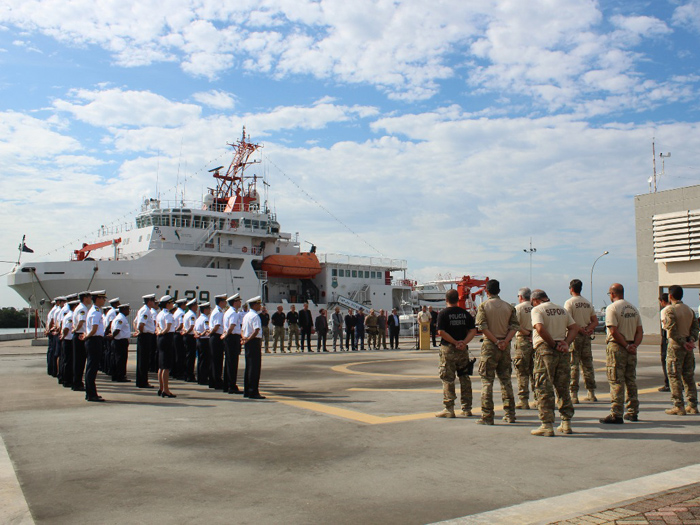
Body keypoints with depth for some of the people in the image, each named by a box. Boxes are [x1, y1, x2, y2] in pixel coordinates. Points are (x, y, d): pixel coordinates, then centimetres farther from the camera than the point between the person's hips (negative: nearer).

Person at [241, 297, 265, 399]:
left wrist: (244, 338, 4)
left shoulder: (246, 315, 17)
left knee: (248, 367, 13)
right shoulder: (255, 316, -13)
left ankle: (246, 391, 18)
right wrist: (248, 339, -15)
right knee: (255, 367, -7)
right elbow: (256, 330, -24)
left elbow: (242, 330, 20)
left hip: (248, 342, 10)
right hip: (254, 342, -10)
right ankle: (253, 392, -7)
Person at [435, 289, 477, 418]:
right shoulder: (465, 313, 7)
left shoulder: (443, 313, -5)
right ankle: (467, 409, 17)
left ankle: (449, 409, 0)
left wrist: (455, 342, -12)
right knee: (465, 378, 12)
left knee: (448, 379, 1)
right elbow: (473, 330, 0)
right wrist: (464, 342, -10)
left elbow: (441, 332, -15)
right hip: (463, 350, 4)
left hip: (448, 349, -4)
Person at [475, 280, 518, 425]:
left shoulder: (483, 306, -3)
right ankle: (510, 414, 17)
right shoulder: (508, 306, 8)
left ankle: (487, 417, -3)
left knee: (487, 380, -1)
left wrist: (496, 341, -12)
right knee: (506, 379, 13)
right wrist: (505, 341, -10)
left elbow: (483, 326, -14)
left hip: (490, 345, -4)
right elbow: (515, 326, -2)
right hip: (505, 346, 4)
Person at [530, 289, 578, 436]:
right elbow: (574, 327, 9)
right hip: (563, 352, 6)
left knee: (544, 388, -2)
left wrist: (554, 344, -10)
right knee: (563, 387, 14)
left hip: (545, 349, -6)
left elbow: (540, 329, -19)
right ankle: (566, 423, 18)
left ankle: (547, 425, -3)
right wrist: (565, 343, -1)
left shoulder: (537, 309, -3)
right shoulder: (562, 310, 15)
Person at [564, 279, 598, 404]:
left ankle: (574, 394, -5)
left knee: (573, 365, -4)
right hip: (586, 337, 6)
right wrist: (587, 330, -5)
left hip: (574, 335, -6)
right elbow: (595, 321, 9)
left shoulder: (569, 302, -8)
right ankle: (591, 393, 17)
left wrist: (580, 329, -11)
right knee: (587, 364, 12)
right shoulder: (588, 303, 12)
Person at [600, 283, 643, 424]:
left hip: (617, 346, -7)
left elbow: (614, 331, -19)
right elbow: (640, 331, 8)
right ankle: (633, 412, 20)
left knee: (616, 381, -5)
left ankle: (616, 414, -5)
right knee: (631, 380, 14)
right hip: (631, 348, 7)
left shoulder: (612, 308, -9)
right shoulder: (633, 308, 13)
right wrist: (634, 345, -4)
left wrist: (626, 346, -13)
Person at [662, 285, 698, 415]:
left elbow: (672, 330, -19)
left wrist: (682, 342, -13)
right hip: (688, 346, 7)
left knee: (674, 376, -1)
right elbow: (695, 326, 7)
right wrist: (691, 340, -2)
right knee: (689, 375, 12)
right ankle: (692, 405, 16)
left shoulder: (669, 310, -11)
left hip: (676, 345, -7)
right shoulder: (689, 309, 10)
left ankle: (679, 406, -2)